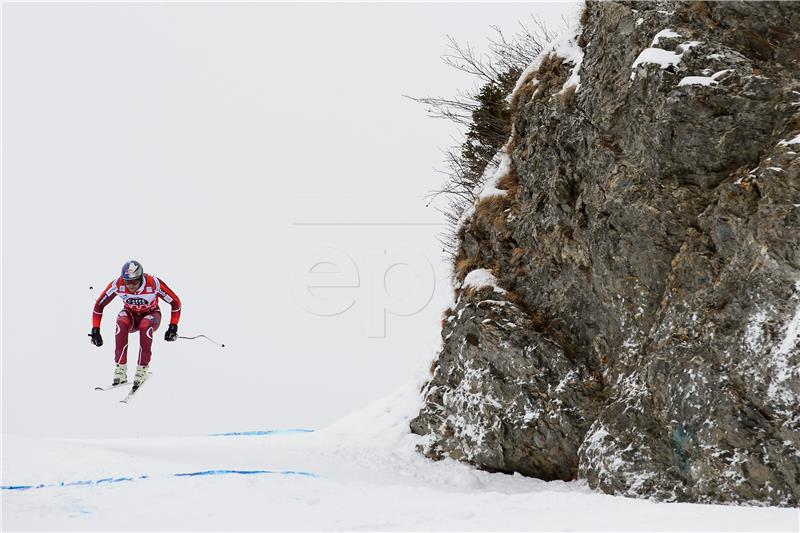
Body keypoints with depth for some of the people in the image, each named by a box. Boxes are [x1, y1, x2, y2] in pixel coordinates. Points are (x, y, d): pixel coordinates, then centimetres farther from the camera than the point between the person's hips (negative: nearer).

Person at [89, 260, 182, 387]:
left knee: (145, 326, -37)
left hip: (151, 315, -1)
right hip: (130, 314, 1)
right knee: (121, 323, -34)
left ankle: (142, 370, -28)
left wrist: (173, 328, -21)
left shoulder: (154, 284, -30)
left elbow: (175, 302, -18)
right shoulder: (117, 285, -25)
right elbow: (99, 305, -12)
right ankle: (120, 370, -30)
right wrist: (95, 330, -16)